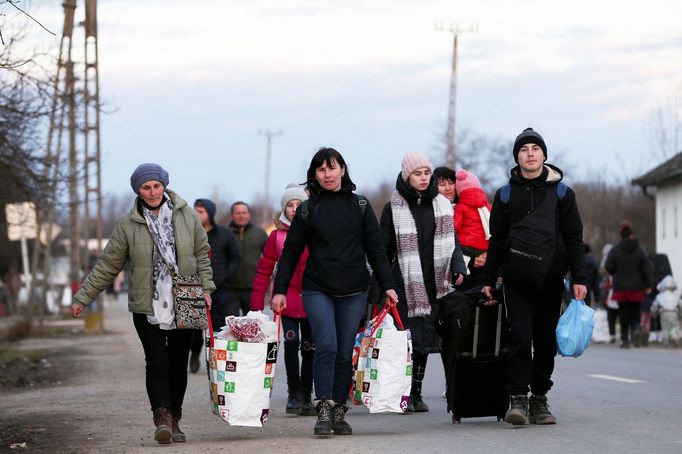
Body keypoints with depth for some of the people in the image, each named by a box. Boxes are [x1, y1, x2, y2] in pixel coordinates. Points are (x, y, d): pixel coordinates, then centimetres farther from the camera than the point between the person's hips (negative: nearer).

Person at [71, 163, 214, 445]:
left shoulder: (187, 216, 2)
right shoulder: (128, 224, -2)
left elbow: (201, 255, 13)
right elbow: (107, 265, 3)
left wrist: (205, 288, 5)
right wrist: (82, 298, 3)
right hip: (147, 307, -2)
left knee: (178, 363, 6)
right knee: (157, 362, -13)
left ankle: (174, 420, 16)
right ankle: (162, 418, -17)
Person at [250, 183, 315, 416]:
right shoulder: (277, 235, 3)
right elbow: (264, 270, 3)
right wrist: (257, 303, -3)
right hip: (288, 298, -1)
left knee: (309, 348, 5)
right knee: (291, 344, -14)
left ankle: (306, 397, 16)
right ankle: (294, 394, 0)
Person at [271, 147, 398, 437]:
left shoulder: (360, 206, 8)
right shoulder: (307, 210, 6)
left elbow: (375, 249, 9)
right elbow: (291, 252, 7)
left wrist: (387, 285, 3)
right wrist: (280, 290, 1)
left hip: (353, 292, 1)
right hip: (317, 290, -1)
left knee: (345, 353, 3)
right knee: (326, 346, -16)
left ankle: (339, 413, 12)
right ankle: (323, 410, -11)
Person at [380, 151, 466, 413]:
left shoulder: (441, 205, 11)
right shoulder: (393, 208, 1)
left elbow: (452, 240, 15)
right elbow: (384, 250, 2)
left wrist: (458, 268, -2)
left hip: (433, 283, 3)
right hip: (406, 284, -3)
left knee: (423, 340, 6)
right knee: (407, 338, -10)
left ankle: (416, 392, 14)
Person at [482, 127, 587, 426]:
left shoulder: (561, 192, 8)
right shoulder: (506, 194, 8)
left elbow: (574, 238, 7)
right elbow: (496, 241, 12)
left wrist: (579, 278, -1)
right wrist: (488, 280, 8)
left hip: (550, 278, 1)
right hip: (517, 278, -1)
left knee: (546, 340, 5)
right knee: (520, 336, -12)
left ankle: (539, 400, 15)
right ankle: (517, 399, -10)